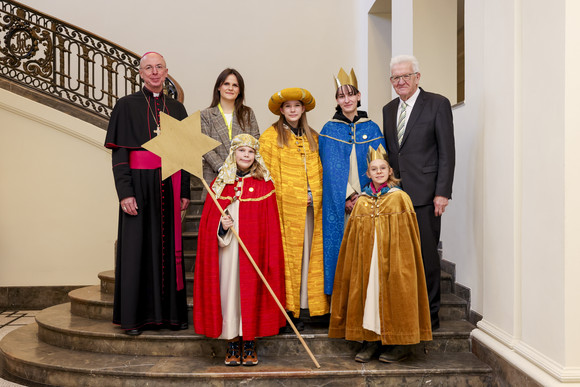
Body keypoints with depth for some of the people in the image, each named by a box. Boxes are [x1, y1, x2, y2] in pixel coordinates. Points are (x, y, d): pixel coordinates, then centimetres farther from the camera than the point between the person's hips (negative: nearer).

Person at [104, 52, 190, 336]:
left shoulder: (176, 109, 13)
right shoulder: (127, 106, 2)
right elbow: (119, 154, -4)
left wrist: (184, 192, 6)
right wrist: (125, 192, -14)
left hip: (169, 185, 3)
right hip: (140, 183, -3)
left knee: (169, 245, 6)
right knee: (137, 245, -1)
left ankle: (171, 312, 15)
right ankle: (133, 316, 7)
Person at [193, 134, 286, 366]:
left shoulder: (264, 184, 2)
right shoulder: (220, 184, 7)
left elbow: (270, 225, 0)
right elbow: (208, 221, 6)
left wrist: (269, 257, -7)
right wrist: (221, 225, -15)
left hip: (253, 250, -1)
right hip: (226, 251, 1)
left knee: (251, 291, 1)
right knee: (228, 290, 3)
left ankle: (249, 344, 13)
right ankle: (232, 344, 14)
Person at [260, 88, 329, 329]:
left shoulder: (312, 137, 17)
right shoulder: (270, 136, 3)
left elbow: (320, 171, 18)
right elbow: (266, 173, -2)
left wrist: (316, 196, 5)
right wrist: (273, 202, -10)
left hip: (311, 208, 5)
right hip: (286, 207, -4)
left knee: (309, 255, 4)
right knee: (286, 255, -3)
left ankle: (303, 305, 11)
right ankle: (286, 308, 3)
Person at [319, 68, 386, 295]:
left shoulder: (372, 129, 8)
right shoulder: (329, 131, 4)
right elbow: (331, 169, -2)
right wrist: (348, 196, -12)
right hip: (339, 202, -1)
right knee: (341, 245, -2)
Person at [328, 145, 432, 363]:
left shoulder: (400, 198, -2)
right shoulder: (361, 201, 8)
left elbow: (408, 236, -3)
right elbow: (353, 241, 11)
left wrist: (399, 259, -9)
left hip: (392, 261, -3)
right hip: (367, 261, 3)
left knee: (393, 294, -1)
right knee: (367, 293, 2)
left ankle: (401, 343, 11)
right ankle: (371, 340, 14)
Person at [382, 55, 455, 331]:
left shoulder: (437, 104, -1)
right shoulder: (388, 110, 16)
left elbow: (447, 152, -6)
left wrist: (442, 192, -13)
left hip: (424, 194, -5)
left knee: (427, 254, 0)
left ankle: (430, 315, 13)